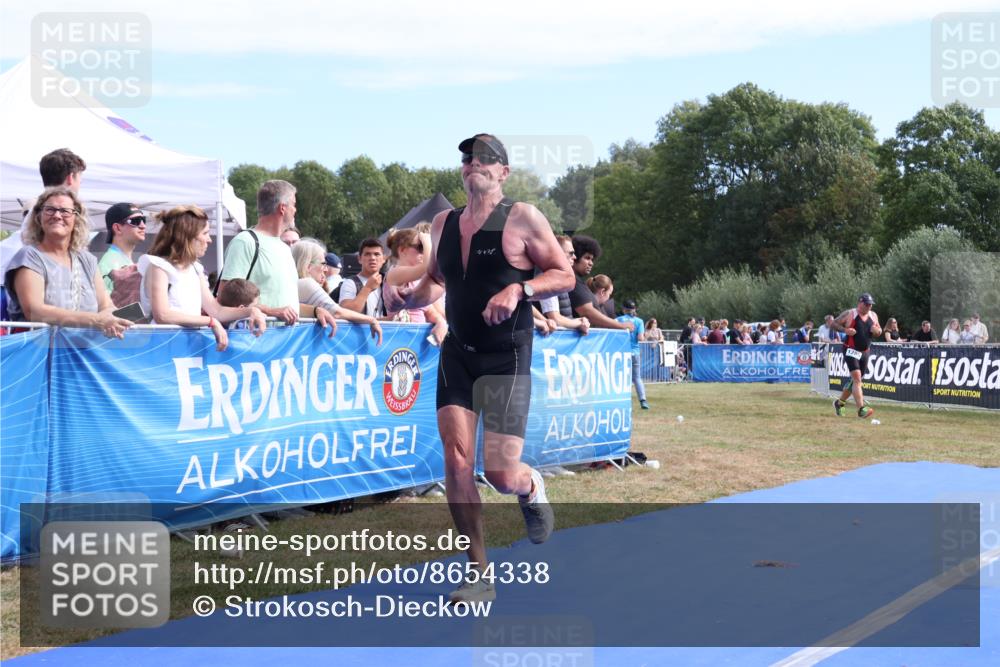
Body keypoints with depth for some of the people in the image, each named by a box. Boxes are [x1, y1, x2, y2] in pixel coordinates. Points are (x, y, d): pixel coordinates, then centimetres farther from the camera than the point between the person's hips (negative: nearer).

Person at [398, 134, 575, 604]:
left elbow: (565, 275, -4)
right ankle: (480, 576, 5)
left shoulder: (521, 218, -5)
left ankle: (531, 488, 31)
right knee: (456, 463, -7)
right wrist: (413, 295, 3)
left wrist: (519, 288, -20)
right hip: (456, 354, 4)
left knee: (501, 474, -9)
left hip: (506, 359, -4)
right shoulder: (443, 224, 10)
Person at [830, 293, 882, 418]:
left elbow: (879, 332, 19)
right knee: (857, 379, -18)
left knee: (855, 380, 14)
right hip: (851, 351, -7)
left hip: (865, 352, 7)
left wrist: (877, 330, -5)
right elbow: (834, 324, -3)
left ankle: (839, 402, 33)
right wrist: (845, 330, -20)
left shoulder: (873, 316, 9)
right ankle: (861, 409, -25)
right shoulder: (849, 314, -8)